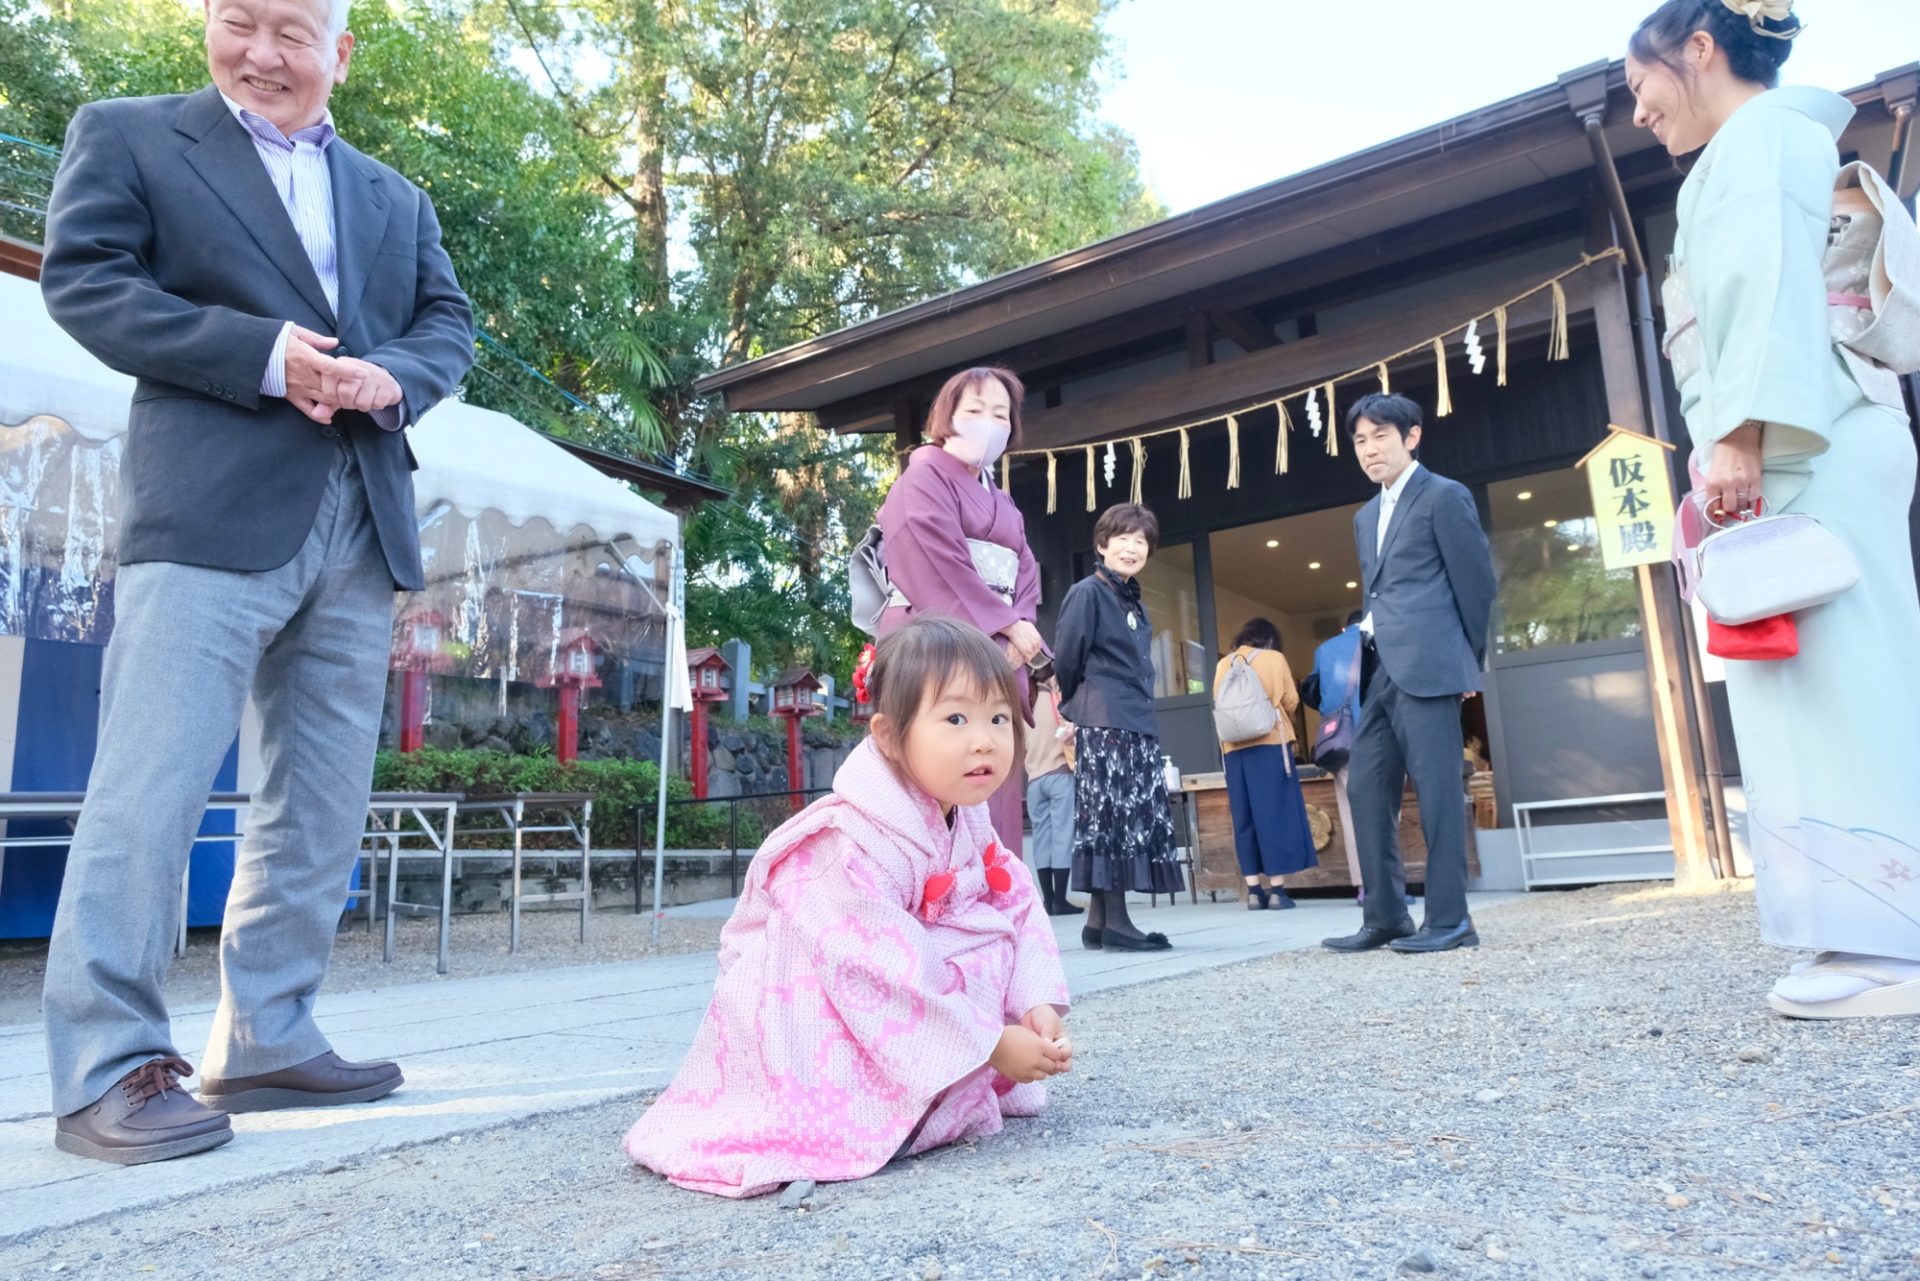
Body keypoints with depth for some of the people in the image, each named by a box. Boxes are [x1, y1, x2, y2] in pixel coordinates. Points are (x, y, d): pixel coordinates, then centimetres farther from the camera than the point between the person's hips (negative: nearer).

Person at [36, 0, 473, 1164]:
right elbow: (83, 279, 0)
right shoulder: (126, 135, 12)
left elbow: (450, 322, 17)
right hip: (213, 513, -4)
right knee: (152, 787, -8)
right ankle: (109, 1067, 2)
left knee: (323, 805, 6)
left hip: (361, 526, 5)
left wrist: (394, 376, -6)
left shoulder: (396, 197, 24)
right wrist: (261, 353, -13)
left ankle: (266, 1042, 16)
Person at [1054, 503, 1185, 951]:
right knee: (1110, 815, -8)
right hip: (1104, 723, -9)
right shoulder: (1087, 593, -6)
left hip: (1138, 723, 9)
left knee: (1139, 817, 7)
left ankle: (1099, 918, 12)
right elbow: (1066, 659, -8)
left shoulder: (1136, 605, 20)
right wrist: (1079, 705, 6)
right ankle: (1115, 921, -4)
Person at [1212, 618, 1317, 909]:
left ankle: (1254, 890, 2)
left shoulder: (1224, 664, 12)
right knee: (1274, 812, -1)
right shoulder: (1274, 658, 4)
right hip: (1270, 743, -3)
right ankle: (1276, 888, -5)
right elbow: (1291, 701, 2)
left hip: (1234, 747, 4)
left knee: (1244, 816, 5)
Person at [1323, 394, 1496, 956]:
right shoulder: (1366, 517, 23)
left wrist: (1468, 662, 2)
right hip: (1379, 673, 8)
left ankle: (1449, 919, 2)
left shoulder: (1444, 496, 0)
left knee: (1436, 789, -6)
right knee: (1367, 789, 6)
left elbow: (1477, 582, -1)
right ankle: (1384, 917, 13)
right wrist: (1366, 637, 10)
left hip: (1427, 667, -8)